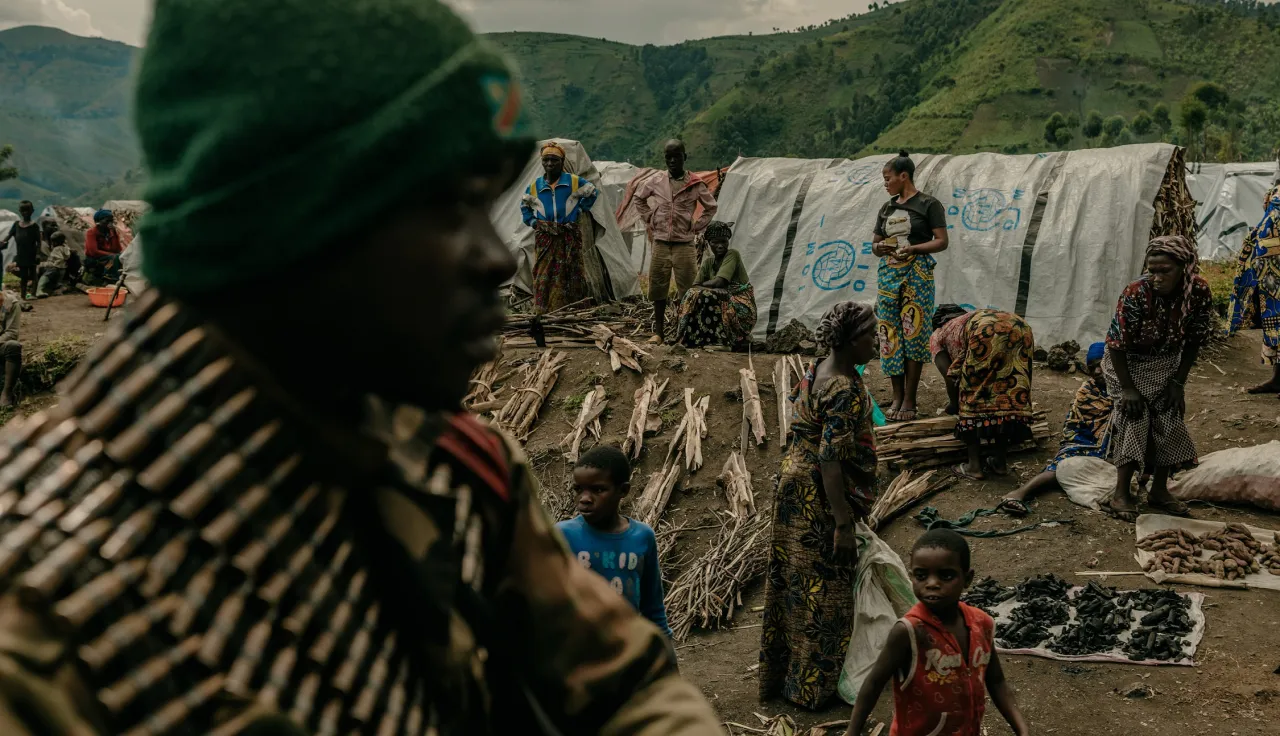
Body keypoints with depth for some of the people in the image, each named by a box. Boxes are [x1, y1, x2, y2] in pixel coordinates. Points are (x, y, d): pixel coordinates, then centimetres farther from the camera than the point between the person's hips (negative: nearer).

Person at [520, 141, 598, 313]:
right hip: (544, 239, 2)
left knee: (569, 278, -1)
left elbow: (592, 192, 15)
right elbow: (524, 206, 21)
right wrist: (532, 222, 6)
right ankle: (542, 314, 0)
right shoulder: (534, 186, 6)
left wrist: (581, 209, 5)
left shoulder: (575, 182, -1)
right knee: (543, 277, -3)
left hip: (569, 238, -2)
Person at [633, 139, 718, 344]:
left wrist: (697, 227, 1)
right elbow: (639, 199, 21)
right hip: (660, 244, 2)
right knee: (658, 288, 5)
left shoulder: (696, 185, -1)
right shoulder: (654, 182, 4)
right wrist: (649, 220, 11)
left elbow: (711, 207, 10)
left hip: (685, 245, -2)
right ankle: (658, 331, 15)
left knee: (686, 291, -1)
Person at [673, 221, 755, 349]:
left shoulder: (733, 255, -10)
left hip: (740, 308, -6)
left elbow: (719, 283, -20)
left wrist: (703, 284, -3)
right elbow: (696, 286, -1)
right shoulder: (708, 262, 10)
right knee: (693, 295, -16)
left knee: (704, 298, -26)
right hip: (723, 304, 6)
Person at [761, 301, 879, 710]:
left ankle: (778, 674, 33)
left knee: (791, 581, 19)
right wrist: (843, 525, -24)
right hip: (820, 498, -10)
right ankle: (810, 687, 19)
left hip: (794, 488, 10)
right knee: (823, 589, 4)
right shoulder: (844, 390, -24)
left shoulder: (816, 371, 5)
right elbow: (830, 460, -27)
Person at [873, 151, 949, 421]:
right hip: (888, 274, 6)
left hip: (917, 273, -6)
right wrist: (879, 247, -5)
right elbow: (874, 243, 19)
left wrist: (913, 248, -20)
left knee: (914, 334, -6)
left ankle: (909, 400, -3)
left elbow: (942, 241, -6)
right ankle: (897, 396, 11)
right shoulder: (886, 209, 17)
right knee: (890, 335, 2)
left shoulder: (929, 205, -1)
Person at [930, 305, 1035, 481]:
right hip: (1021, 328, 6)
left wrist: (953, 404, 36)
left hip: (988, 332, -6)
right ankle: (1000, 461, 21)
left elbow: (951, 376, 19)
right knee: (1010, 391, 16)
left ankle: (975, 465, 8)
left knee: (972, 395, 7)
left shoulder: (937, 337, 29)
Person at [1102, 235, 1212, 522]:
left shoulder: (1199, 291, -22)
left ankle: (1160, 490, 15)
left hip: (1166, 364, 4)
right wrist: (1127, 388, -21)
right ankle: (1120, 494, -7)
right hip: (1129, 362, -4)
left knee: (1170, 420, 1)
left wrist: (1178, 382, -8)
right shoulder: (1136, 294, -32)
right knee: (1135, 419, -13)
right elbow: (1116, 344, -24)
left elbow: (1194, 340, -8)